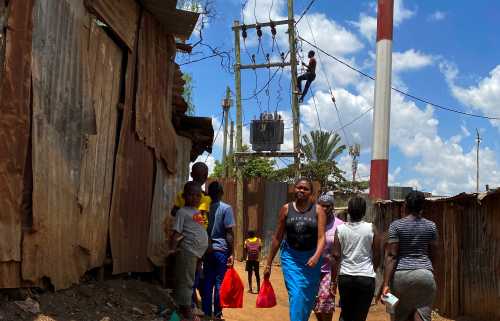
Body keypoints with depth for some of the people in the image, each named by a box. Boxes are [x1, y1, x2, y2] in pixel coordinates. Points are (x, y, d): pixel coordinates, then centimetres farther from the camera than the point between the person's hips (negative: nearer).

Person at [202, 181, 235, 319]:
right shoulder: (226, 208, -6)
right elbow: (229, 233, -9)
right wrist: (231, 253, -5)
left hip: (207, 250, 4)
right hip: (221, 250, -4)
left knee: (207, 283, 9)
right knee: (219, 283, 3)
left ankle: (207, 314, 14)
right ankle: (217, 315, 9)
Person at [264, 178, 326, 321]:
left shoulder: (318, 210, -2)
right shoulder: (286, 209, 2)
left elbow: (321, 237, -9)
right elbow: (278, 237, 6)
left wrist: (316, 256, -28)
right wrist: (268, 263, 7)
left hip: (311, 258, 0)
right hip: (290, 257, 0)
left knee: (308, 298, 9)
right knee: (296, 296, -10)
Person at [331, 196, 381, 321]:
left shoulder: (340, 229, -3)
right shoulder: (371, 228, -5)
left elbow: (336, 256, -5)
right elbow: (377, 256, 1)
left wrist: (333, 280, 1)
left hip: (345, 277, 1)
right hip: (366, 278, -1)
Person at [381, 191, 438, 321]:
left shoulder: (396, 225, -4)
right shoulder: (431, 226, 4)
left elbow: (391, 255, -9)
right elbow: (433, 255, 8)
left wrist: (386, 284, -9)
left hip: (401, 275, -1)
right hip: (425, 274, 1)